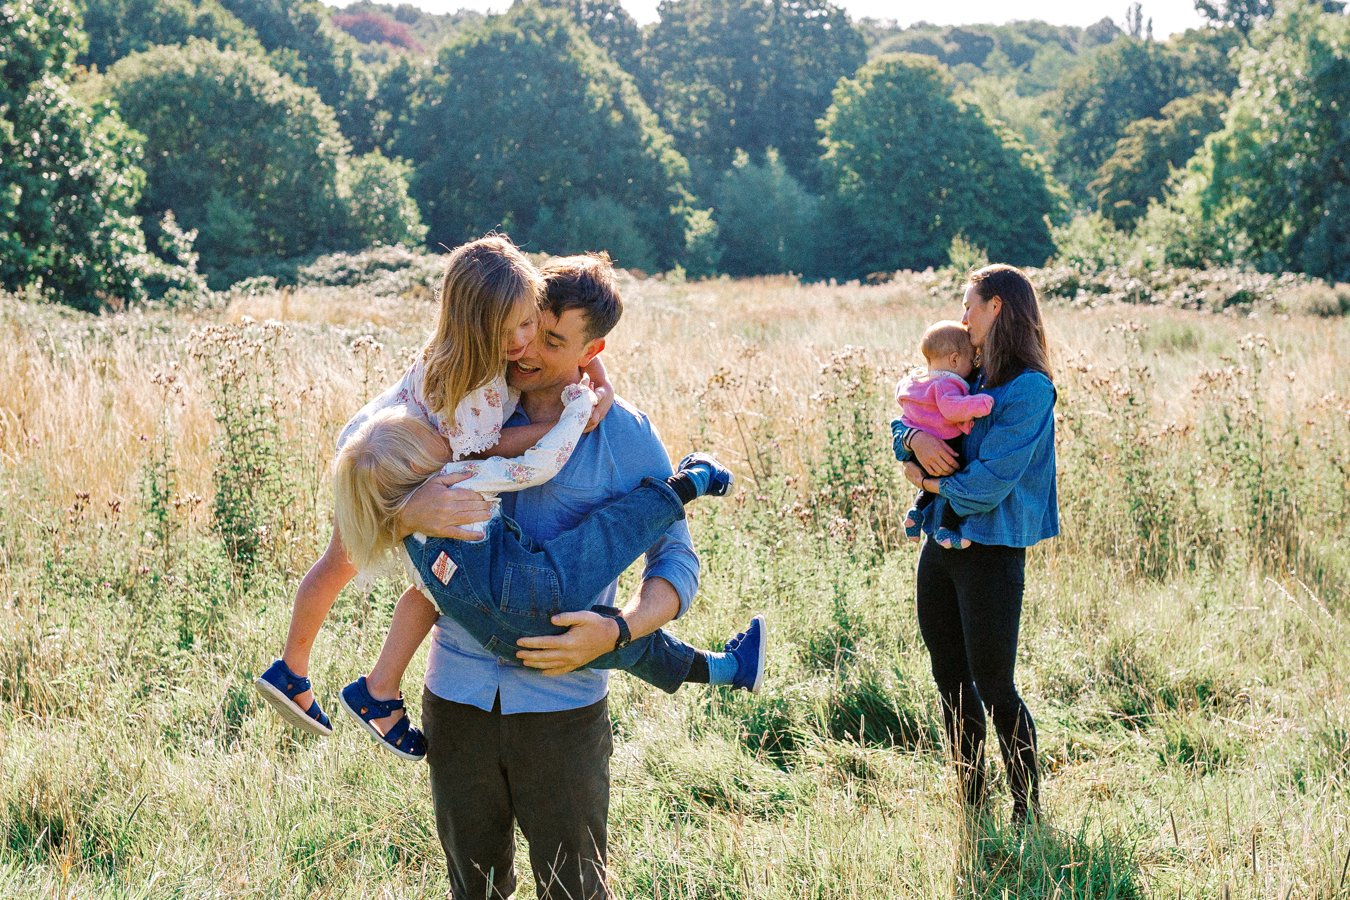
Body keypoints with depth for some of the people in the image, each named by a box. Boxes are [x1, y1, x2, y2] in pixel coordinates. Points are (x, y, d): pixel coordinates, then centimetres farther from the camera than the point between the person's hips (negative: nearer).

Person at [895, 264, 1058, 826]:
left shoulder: (1029, 389, -13)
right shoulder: (972, 376, 12)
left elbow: (987, 484, -19)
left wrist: (929, 482, -4)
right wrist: (916, 438, -9)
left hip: (991, 552, -8)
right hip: (941, 548, 8)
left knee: (994, 689, -3)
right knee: (951, 684, 13)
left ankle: (1028, 814, 10)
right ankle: (971, 807, 24)